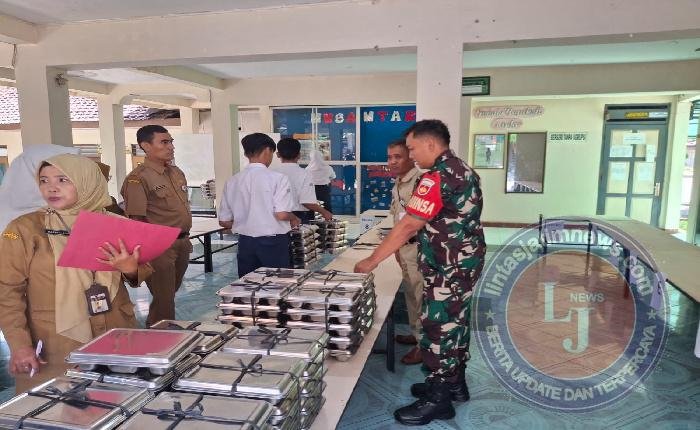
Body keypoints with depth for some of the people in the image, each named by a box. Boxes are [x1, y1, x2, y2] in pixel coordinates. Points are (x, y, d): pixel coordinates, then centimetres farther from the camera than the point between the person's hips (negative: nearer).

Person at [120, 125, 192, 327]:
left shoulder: (177, 173, 11)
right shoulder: (138, 179, -15)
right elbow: (136, 220, -18)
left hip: (182, 242, 8)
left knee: (171, 293, 21)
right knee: (164, 299, 2)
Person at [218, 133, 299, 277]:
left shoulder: (232, 181, 2)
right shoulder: (277, 178, -11)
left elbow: (224, 221, 6)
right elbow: (281, 215, -18)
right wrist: (294, 219, 2)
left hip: (245, 242, 5)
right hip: (272, 242, -4)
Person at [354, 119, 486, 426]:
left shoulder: (437, 177, -22)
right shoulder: (463, 170, 10)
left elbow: (407, 227, -23)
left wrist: (372, 260, -16)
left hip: (449, 268, -10)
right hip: (465, 262, 10)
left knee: (438, 329, 1)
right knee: (456, 323, 19)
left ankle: (438, 400, 14)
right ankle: (454, 384, 34)